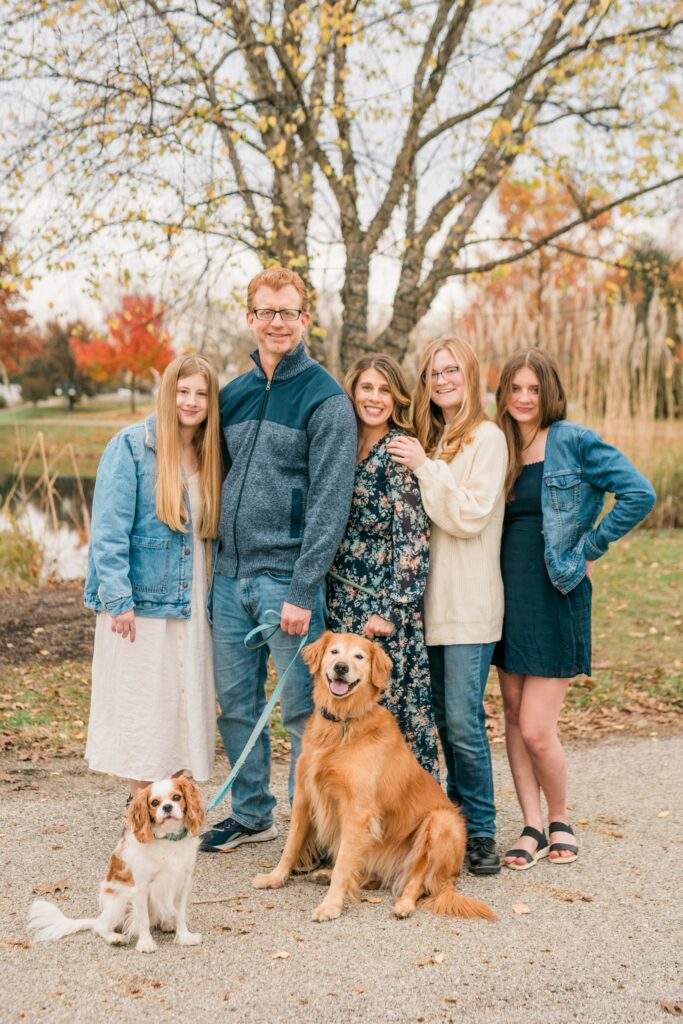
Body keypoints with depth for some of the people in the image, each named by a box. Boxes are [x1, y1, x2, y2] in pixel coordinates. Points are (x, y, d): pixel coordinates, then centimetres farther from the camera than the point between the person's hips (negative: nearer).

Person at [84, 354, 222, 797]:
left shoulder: (210, 457, 10)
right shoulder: (131, 446, -8)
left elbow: (214, 533, 13)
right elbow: (109, 528, -12)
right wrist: (118, 599, -18)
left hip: (193, 606, 6)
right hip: (142, 603, -5)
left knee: (186, 708, 9)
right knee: (142, 711, 2)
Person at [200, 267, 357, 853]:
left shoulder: (326, 399, -7)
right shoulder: (233, 395, 12)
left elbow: (330, 503, -13)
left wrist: (303, 591, -18)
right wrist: (211, 558, 9)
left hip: (287, 578, -6)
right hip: (230, 574, 6)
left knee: (301, 709, 1)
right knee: (236, 702, 13)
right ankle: (251, 815, 28)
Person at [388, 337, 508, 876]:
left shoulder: (487, 438, -5)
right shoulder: (428, 438, 15)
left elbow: (471, 517, -14)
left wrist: (426, 468, -13)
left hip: (469, 601, -6)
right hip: (430, 596, 7)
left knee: (464, 721, -7)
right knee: (444, 719, 11)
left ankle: (481, 831, 5)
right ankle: (458, 816, 22)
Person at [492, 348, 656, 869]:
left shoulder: (575, 442, -8)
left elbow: (640, 494, -15)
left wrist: (588, 548, -11)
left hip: (556, 597, -6)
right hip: (508, 594, 6)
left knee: (536, 729, -6)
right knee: (514, 717, 8)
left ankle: (560, 818, 19)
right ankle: (532, 828, 20)